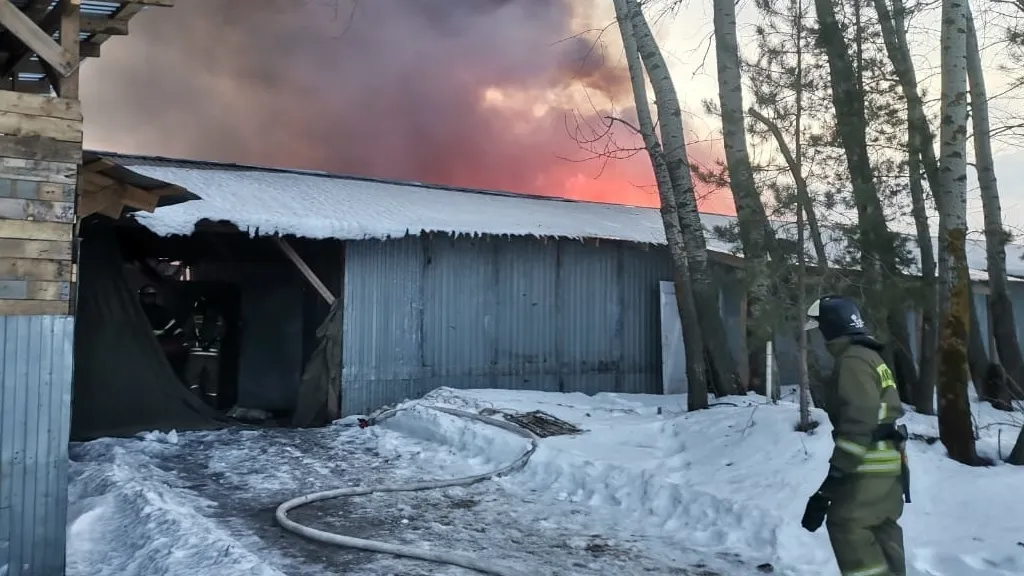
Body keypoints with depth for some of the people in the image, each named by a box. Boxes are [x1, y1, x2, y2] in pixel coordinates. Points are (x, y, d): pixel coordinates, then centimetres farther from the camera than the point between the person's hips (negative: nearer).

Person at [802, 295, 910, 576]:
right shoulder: (870, 357, 18)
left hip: (870, 468, -11)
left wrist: (835, 476, -23)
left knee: (847, 526, -10)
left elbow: (857, 425, -23)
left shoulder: (853, 362, -16)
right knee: (881, 531, 16)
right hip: (888, 464, 11)